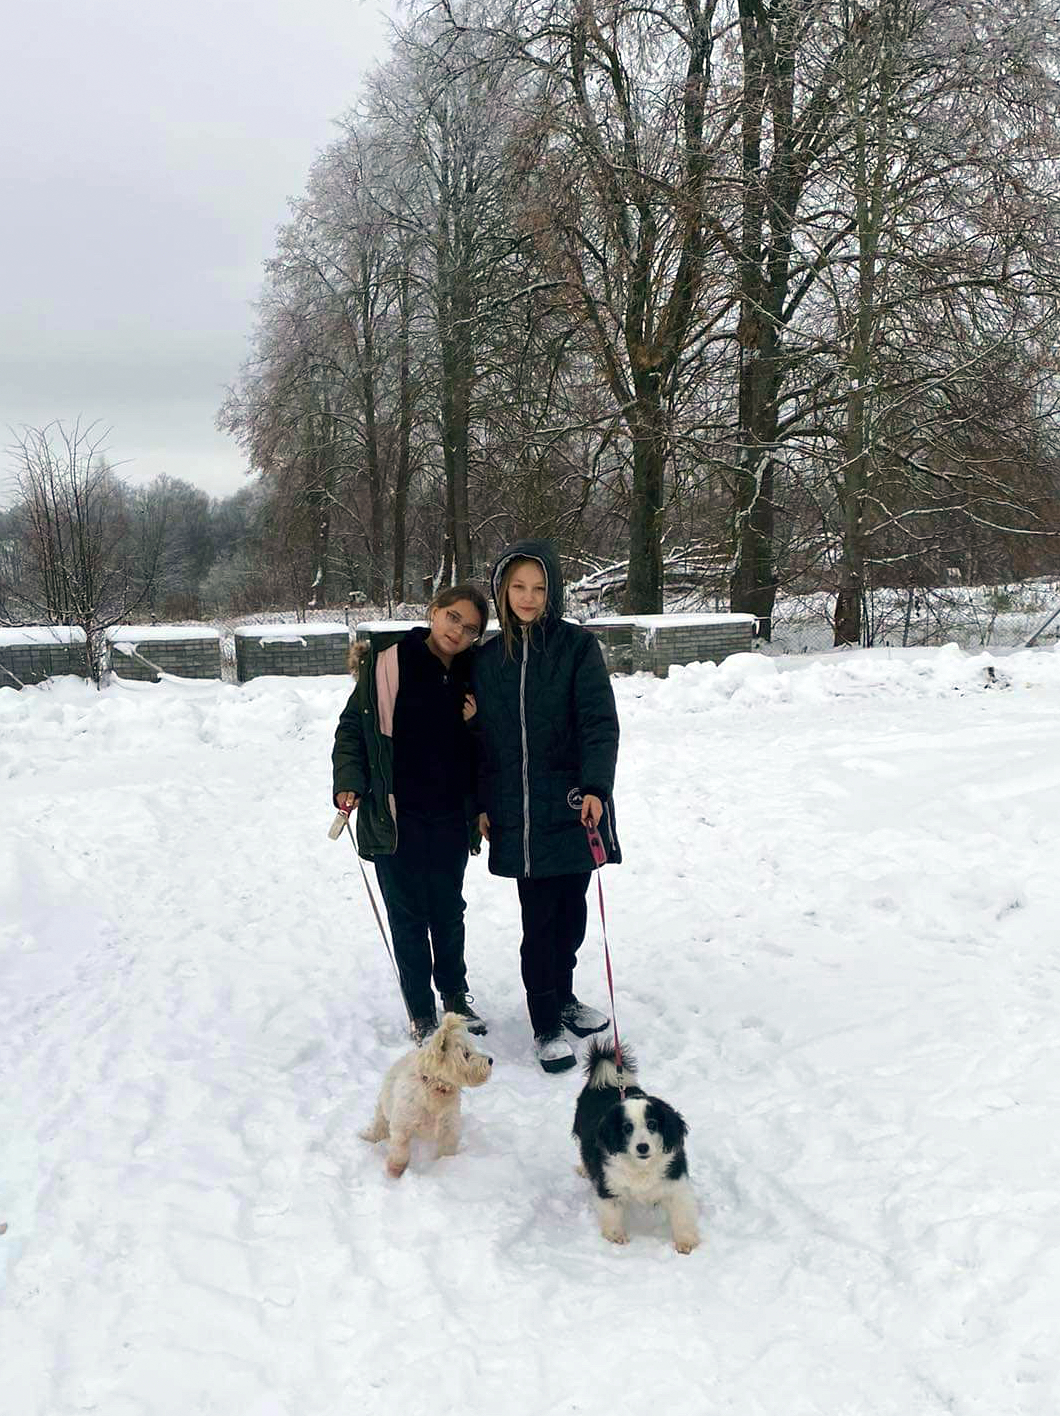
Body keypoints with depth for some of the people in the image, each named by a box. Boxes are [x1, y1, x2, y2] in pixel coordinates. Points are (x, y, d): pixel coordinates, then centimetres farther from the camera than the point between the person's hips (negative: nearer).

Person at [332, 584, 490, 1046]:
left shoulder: (472, 676, 3)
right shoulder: (388, 664, -8)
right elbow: (352, 726, -1)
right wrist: (348, 781, -12)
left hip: (450, 816, 3)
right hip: (396, 814, -3)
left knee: (448, 911, 16)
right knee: (408, 916, 6)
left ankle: (455, 993, 37)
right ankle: (421, 1012, 20)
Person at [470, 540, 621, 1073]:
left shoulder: (577, 647, -2)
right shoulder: (488, 658, 6)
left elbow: (599, 722, -8)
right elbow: (481, 738, 11)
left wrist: (595, 786, -19)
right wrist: (482, 804, 8)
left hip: (572, 805, -1)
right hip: (517, 814, 1)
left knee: (570, 908, 12)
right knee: (539, 918, 0)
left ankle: (562, 998, 34)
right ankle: (546, 1027, 11)